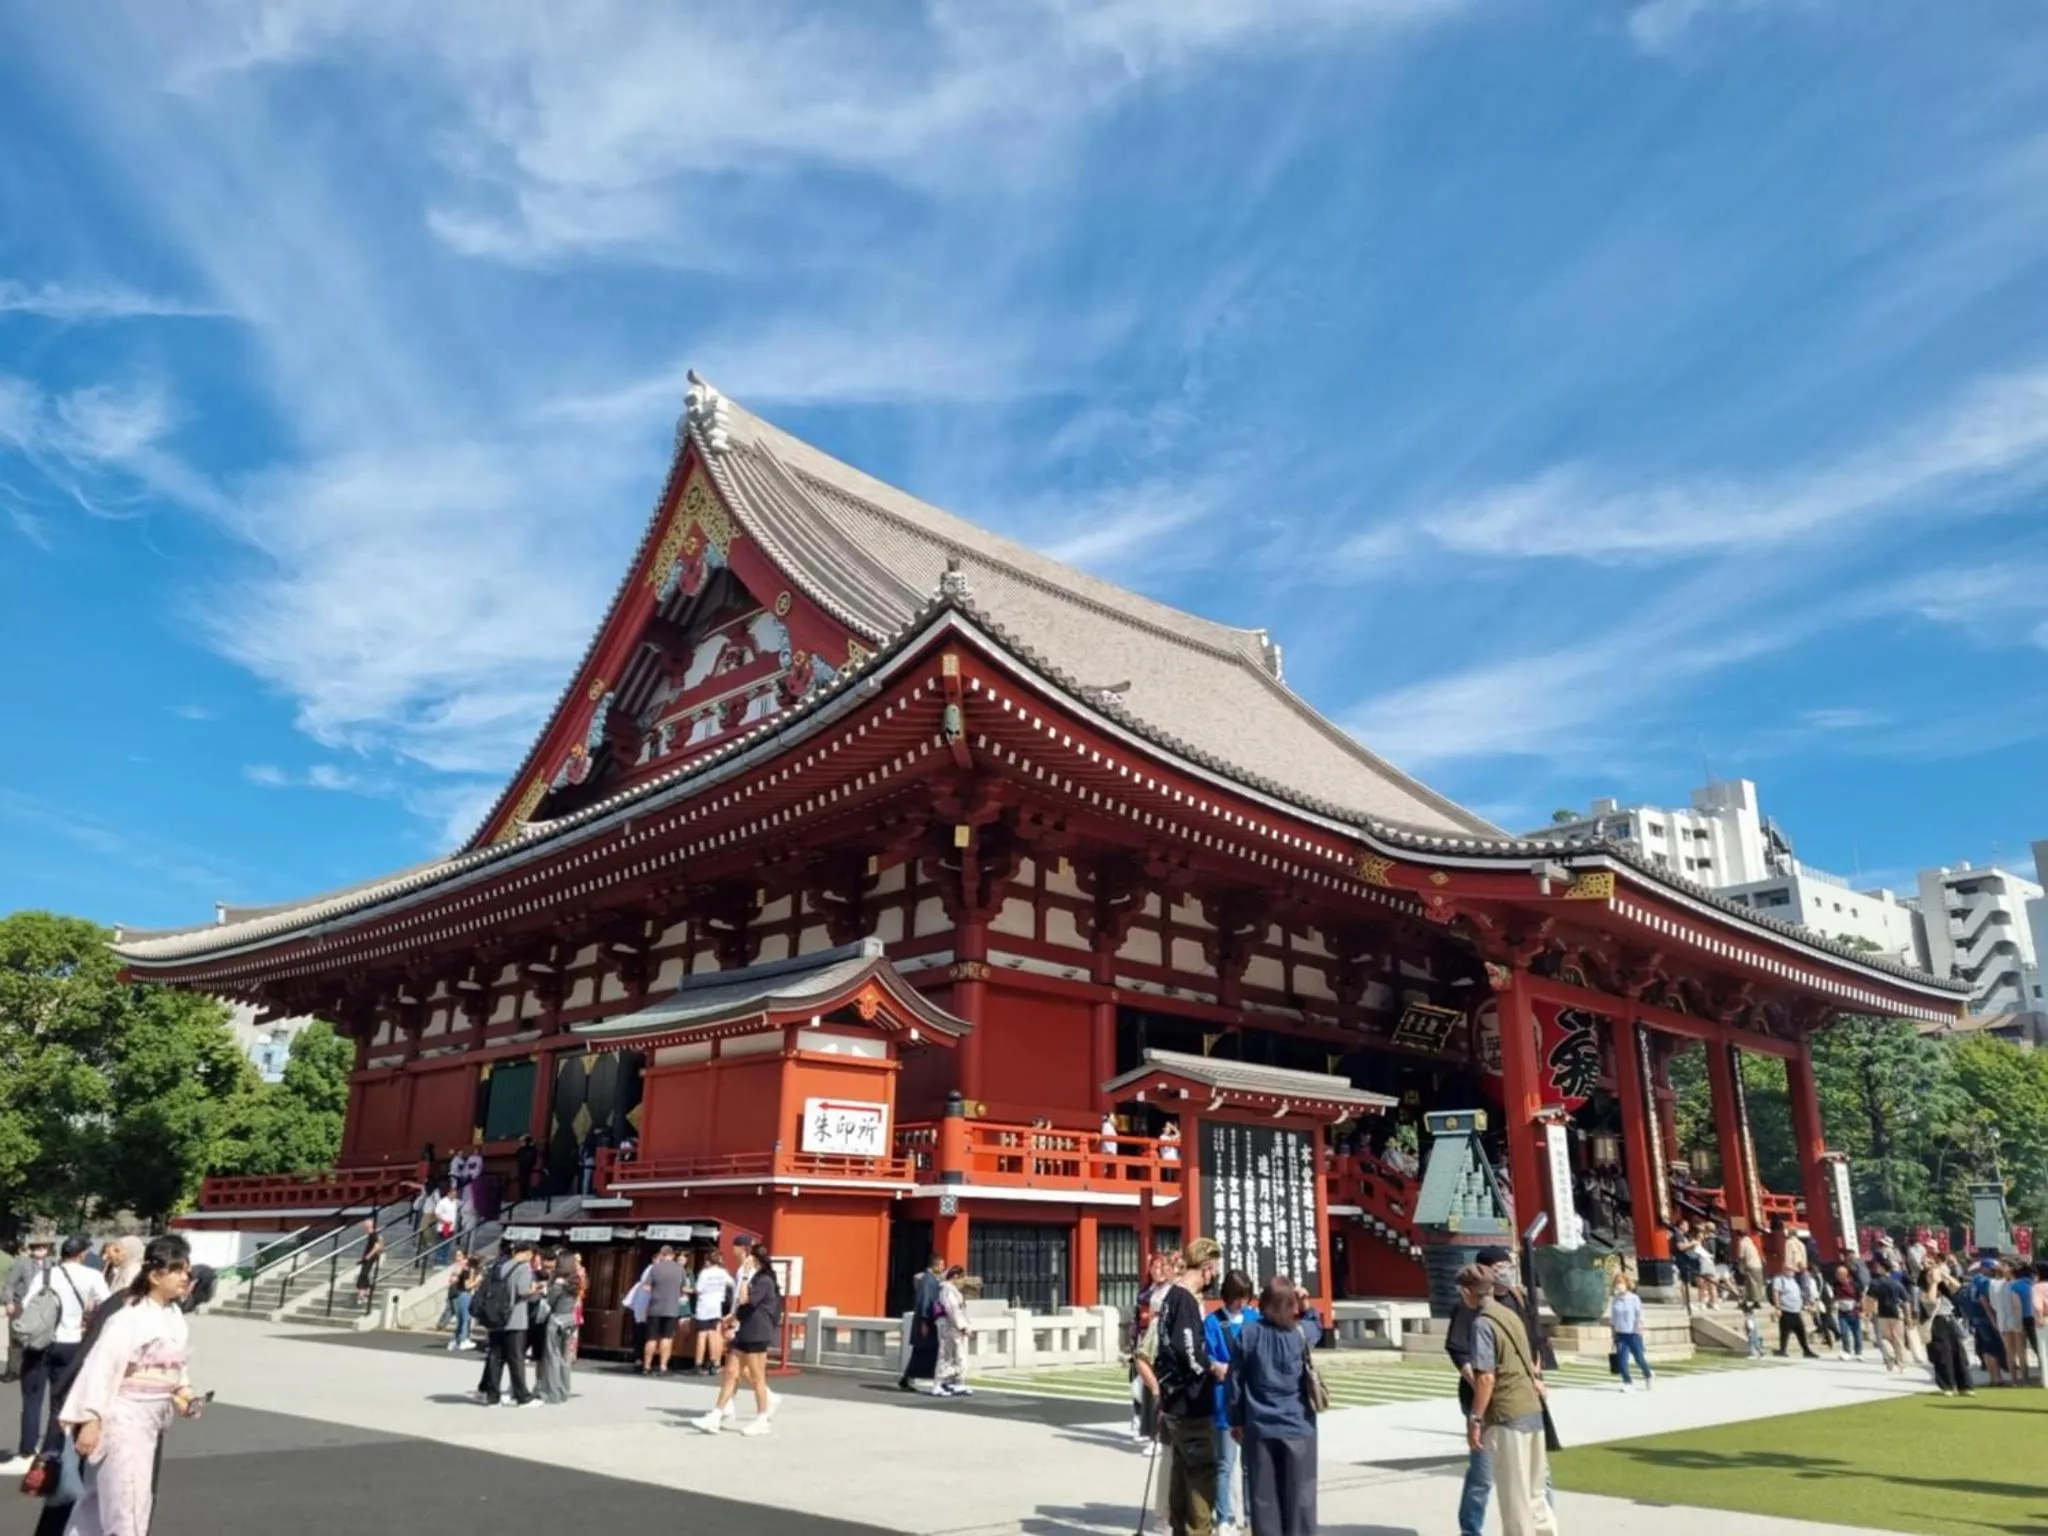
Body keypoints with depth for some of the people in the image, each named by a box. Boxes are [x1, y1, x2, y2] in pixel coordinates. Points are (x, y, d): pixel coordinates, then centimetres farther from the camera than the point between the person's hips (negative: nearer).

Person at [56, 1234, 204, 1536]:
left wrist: (183, 1391, 1)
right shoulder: (129, 1317, -21)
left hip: (151, 1420, 8)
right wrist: (90, 1419, -23)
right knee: (126, 1505, -3)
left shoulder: (174, 1314, 4)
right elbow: (101, 1367, -21)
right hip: (124, 1420, -8)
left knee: (102, 1498, 20)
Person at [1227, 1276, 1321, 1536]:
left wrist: (1236, 1421, 8)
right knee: (1300, 1499, 8)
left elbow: (1234, 1381, -1)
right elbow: (1318, 1327, 19)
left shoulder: (1248, 1332, -6)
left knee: (1263, 1498, 8)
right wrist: (1306, 1308, 9)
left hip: (1259, 1428, 0)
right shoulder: (1302, 1332, -7)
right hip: (1298, 1427, 0)